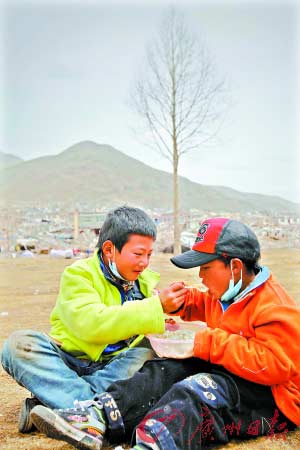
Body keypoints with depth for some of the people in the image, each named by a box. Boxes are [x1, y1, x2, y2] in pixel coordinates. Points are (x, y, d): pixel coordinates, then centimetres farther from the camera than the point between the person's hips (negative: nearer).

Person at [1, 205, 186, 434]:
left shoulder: (147, 282, 8)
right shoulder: (79, 274, -10)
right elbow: (91, 324, -28)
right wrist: (156, 307, -30)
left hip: (115, 367, 4)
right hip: (68, 361, -3)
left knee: (146, 357, -28)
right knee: (20, 344, -28)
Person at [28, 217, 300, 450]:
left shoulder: (274, 308, -16)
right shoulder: (226, 295, 13)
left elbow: (275, 365, -26)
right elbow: (205, 306, 35)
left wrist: (211, 343, -25)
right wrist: (181, 301, 11)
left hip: (267, 399, -9)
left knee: (198, 388, -36)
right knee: (166, 370, -11)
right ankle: (97, 417, -30)